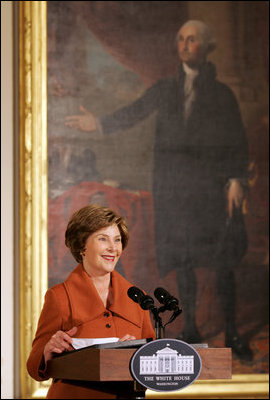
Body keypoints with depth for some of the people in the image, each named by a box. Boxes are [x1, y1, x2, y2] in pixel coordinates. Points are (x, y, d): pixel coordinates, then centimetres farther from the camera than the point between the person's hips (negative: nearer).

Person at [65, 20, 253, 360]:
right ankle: (190, 330, 12)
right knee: (183, 260, 4)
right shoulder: (165, 90, 13)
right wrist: (100, 125, -11)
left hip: (212, 184, -2)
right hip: (173, 185, 2)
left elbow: (237, 142, 4)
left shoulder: (222, 94, 7)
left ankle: (231, 333, 3)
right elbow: (134, 112, 5)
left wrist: (236, 180, -7)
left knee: (223, 261, -4)